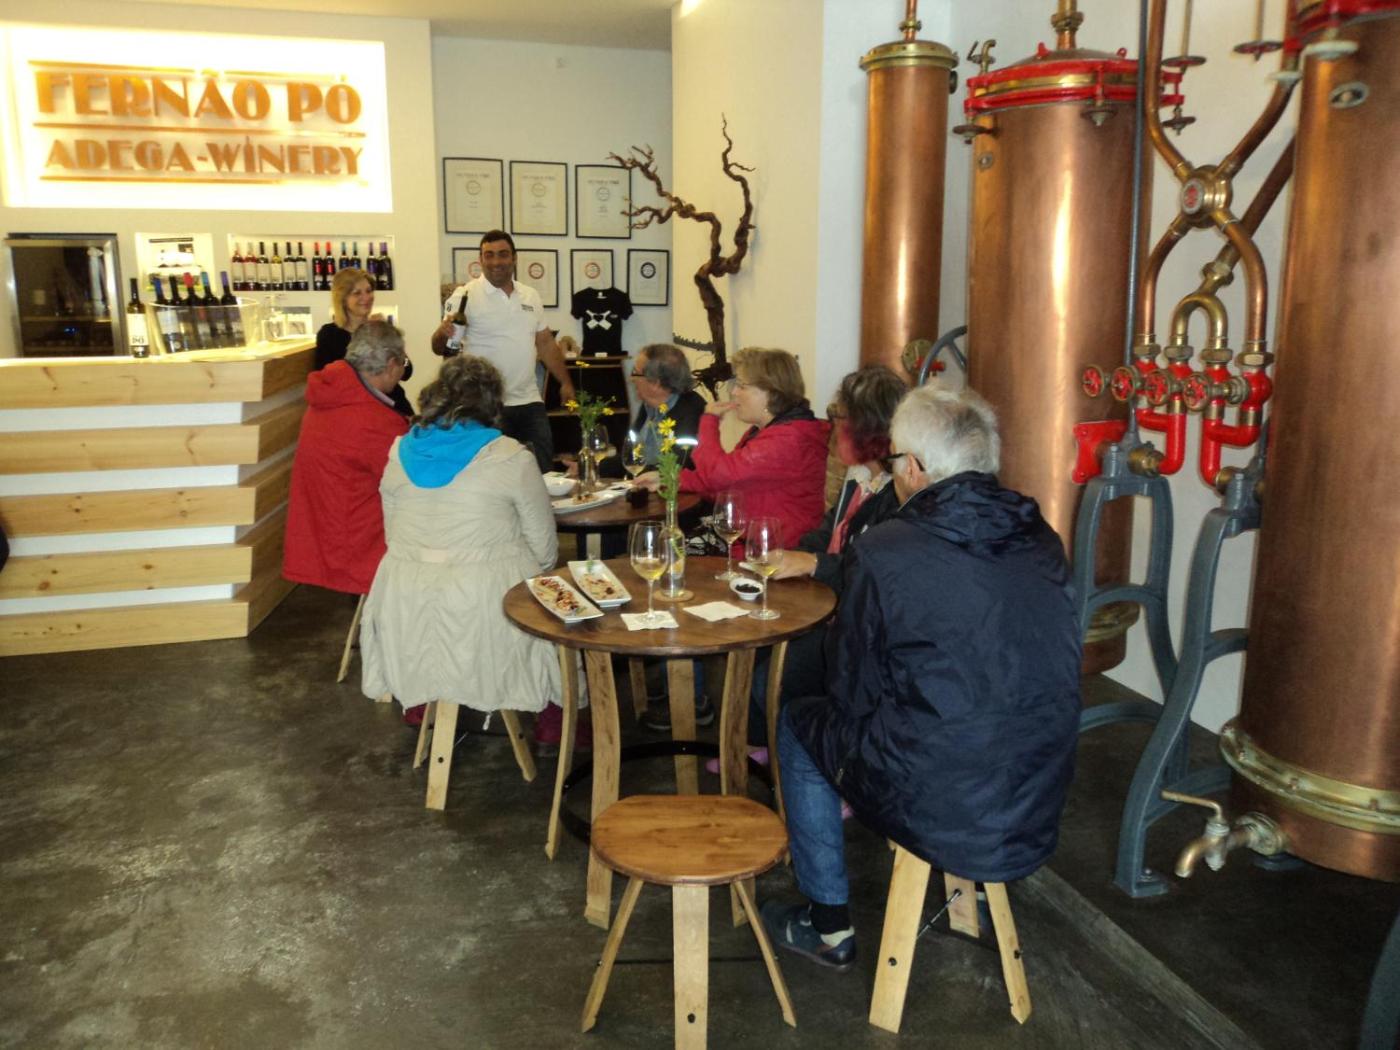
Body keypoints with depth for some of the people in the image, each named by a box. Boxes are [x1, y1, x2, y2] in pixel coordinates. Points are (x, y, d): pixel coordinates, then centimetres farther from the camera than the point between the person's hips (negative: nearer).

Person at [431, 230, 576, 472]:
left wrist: (566, 382, 11)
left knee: (543, 468, 9)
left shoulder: (531, 296, 12)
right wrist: (443, 334, -31)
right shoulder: (466, 296, -6)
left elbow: (546, 343, 18)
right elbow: (440, 348, -9)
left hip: (530, 402, 5)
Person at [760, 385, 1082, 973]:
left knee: (799, 723, 18)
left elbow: (854, 695, -7)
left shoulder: (884, 553, -17)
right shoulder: (1042, 541, 0)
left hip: (939, 812, -6)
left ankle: (828, 926, 27)